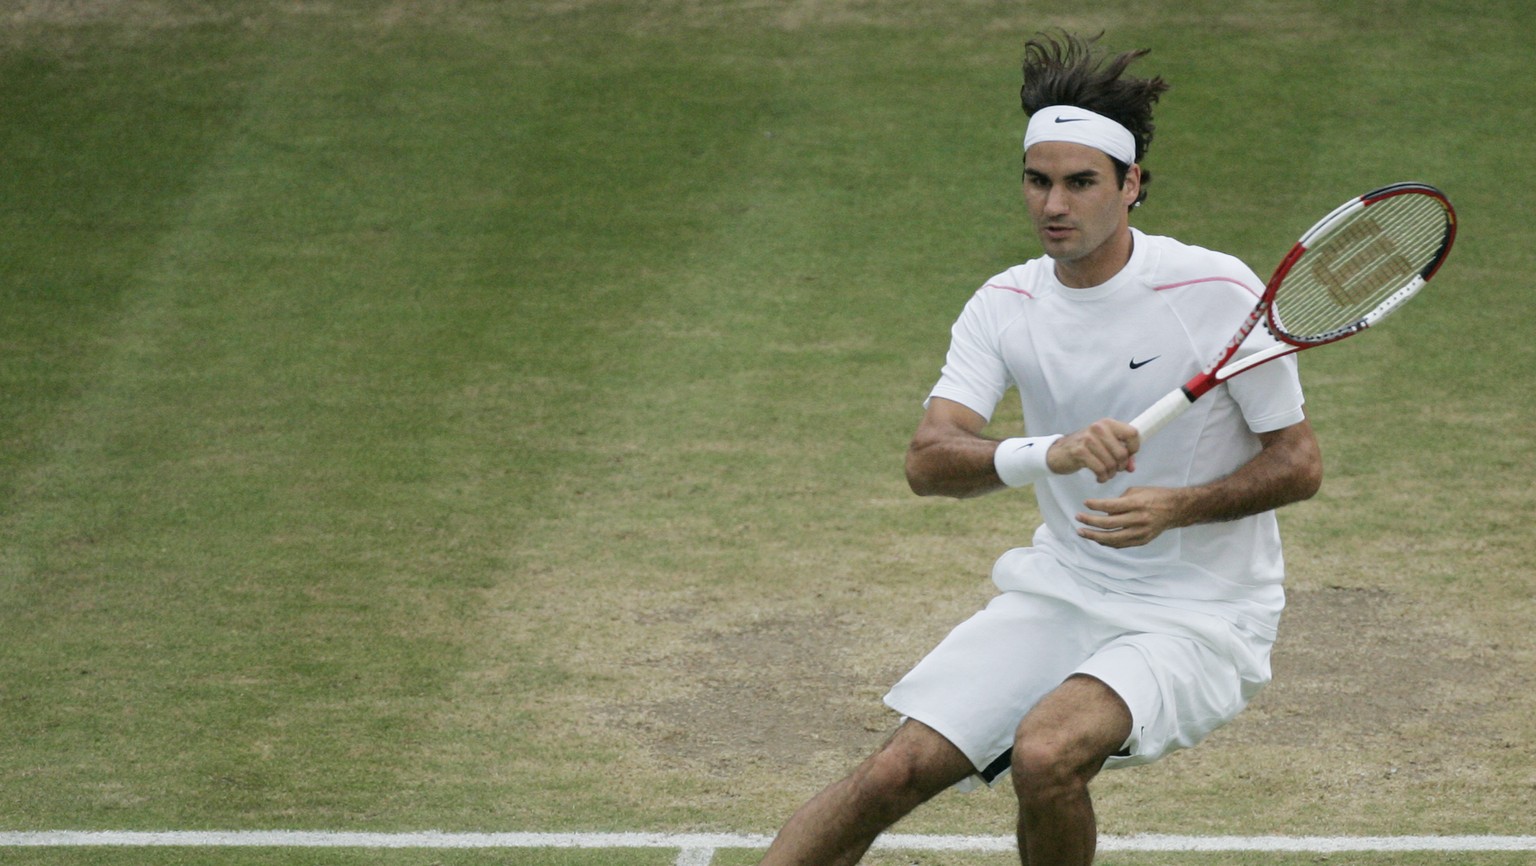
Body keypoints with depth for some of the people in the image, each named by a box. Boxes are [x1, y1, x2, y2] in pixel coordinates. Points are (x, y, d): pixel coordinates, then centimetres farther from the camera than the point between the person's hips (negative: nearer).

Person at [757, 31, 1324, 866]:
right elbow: (928, 459, -15)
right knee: (897, 771, -11)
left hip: (1199, 617, -4)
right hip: (1060, 595, 4)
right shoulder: (1004, 305, -3)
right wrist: (1049, 454, -36)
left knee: (1046, 754, -31)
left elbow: (1299, 462, -8)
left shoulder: (1219, 291, -14)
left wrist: (1175, 506, -26)